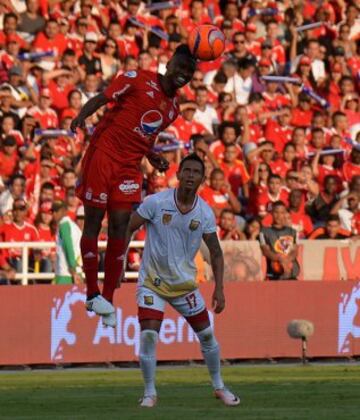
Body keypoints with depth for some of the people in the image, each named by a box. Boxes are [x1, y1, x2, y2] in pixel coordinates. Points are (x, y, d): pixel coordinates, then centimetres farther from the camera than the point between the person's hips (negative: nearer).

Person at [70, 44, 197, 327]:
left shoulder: (173, 108, 16)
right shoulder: (138, 80, -4)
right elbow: (102, 98, -8)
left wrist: (153, 158, 7)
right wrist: (82, 115, -27)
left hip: (130, 165, 6)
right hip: (103, 153, -6)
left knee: (120, 227, -1)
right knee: (93, 221, -1)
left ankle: (108, 299, 4)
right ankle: (92, 294, 5)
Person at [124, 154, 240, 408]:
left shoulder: (205, 213, -6)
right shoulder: (156, 203, -15)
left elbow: (216, 253, 3)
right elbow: (128, 229, -7)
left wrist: (219, 289, -3)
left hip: (184, 282, 3)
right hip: (152, 280, -3)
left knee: (206, 334, 8)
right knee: (148, 336, -15)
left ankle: (219, 387, 28)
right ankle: (150, 393, 0)